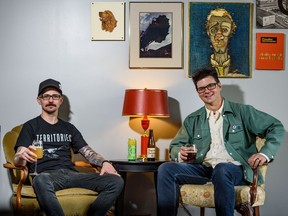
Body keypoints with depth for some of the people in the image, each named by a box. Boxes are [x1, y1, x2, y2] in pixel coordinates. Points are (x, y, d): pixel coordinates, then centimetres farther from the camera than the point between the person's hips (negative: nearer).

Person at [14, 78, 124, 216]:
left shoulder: (69, 128, 26)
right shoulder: (31, 126, 13)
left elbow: (88, 152, 19)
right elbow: (18, 161, 2)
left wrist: (104, 162, -4)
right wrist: (22, 156, -24)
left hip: (71, 174, 4)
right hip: (45, 175, -4)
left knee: (117, 182, -20)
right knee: (41, 181, -44)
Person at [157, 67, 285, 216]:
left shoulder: (242, 112, 9)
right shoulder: (192, 120, 20)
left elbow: (276, 127, 6)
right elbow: (175, 146, 19)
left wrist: (265, 153, -13)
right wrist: (181, 153, -7)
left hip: (235, 169, -3)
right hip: (203, 169, 4)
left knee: (221, 169, -39)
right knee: (166, 169, -21)